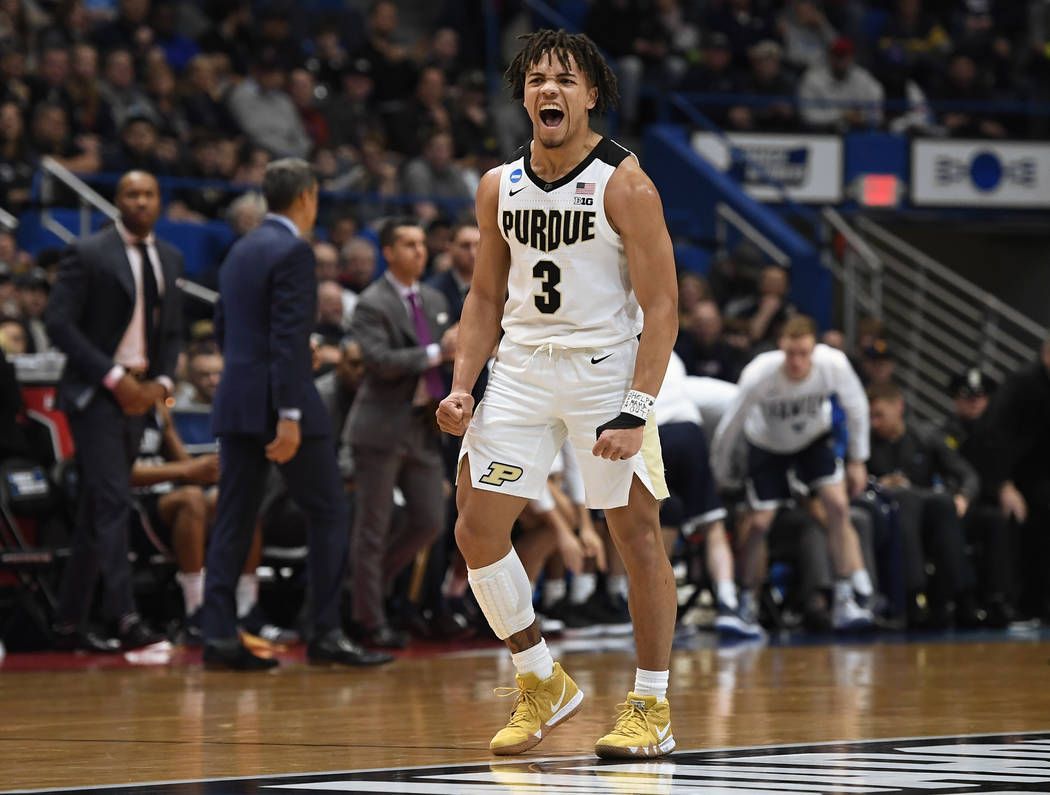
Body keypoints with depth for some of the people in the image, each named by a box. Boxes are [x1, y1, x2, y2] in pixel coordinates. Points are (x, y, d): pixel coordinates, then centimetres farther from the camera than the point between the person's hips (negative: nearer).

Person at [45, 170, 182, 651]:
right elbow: (59, 323, -12)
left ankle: (71, 621, 15)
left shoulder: (169, 259, 13)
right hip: (94, 394, -6)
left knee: (95, 511, 10)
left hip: (137, 395, 6)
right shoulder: (88, 255, -6)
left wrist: (162, 382, 0)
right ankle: (125, 617, -25)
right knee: (112, 502, -17)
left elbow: (171, 331, 19)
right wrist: (113, 376, -16)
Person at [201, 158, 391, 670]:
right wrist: (289, 416, -22)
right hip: (281, 399, -8)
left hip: (235, 400, 8)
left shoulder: (241, 250, 14)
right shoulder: (294, 252, -11)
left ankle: (219, 636, 2)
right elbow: (287, 338, -19)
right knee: (328, 513, 1)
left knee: (233, 520, 6)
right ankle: (327, 634, -1)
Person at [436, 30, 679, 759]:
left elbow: (662, 306, -12)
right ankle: (542, 686, 14)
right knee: (477, 530, -3)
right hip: (522, 367, 5)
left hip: (606, 367, -5)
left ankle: (652, 709, 8)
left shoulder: (624, 185, -11)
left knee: (638, 535, -3)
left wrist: (636, 411, -21)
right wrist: (463, 385, 1)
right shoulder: (500, 187, 6)